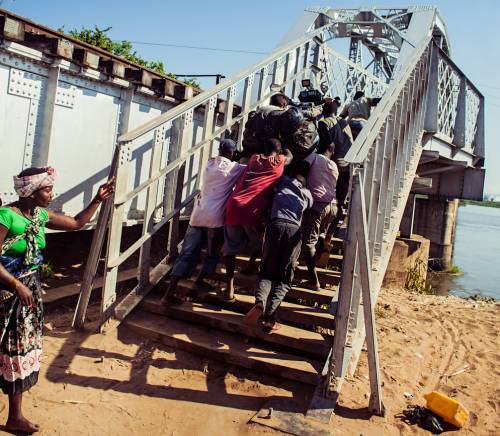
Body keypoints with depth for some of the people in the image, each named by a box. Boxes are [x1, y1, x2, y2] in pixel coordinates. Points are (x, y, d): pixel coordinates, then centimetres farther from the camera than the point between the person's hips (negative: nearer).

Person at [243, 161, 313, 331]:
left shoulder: (284, 181, 24)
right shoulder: (308, 194, 25)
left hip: (276, 225, 0)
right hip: (294, 229, 0)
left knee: (267, 271, 8)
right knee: (284, 277, 6)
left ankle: (259, 303, -21)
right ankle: (270, 316, -12)